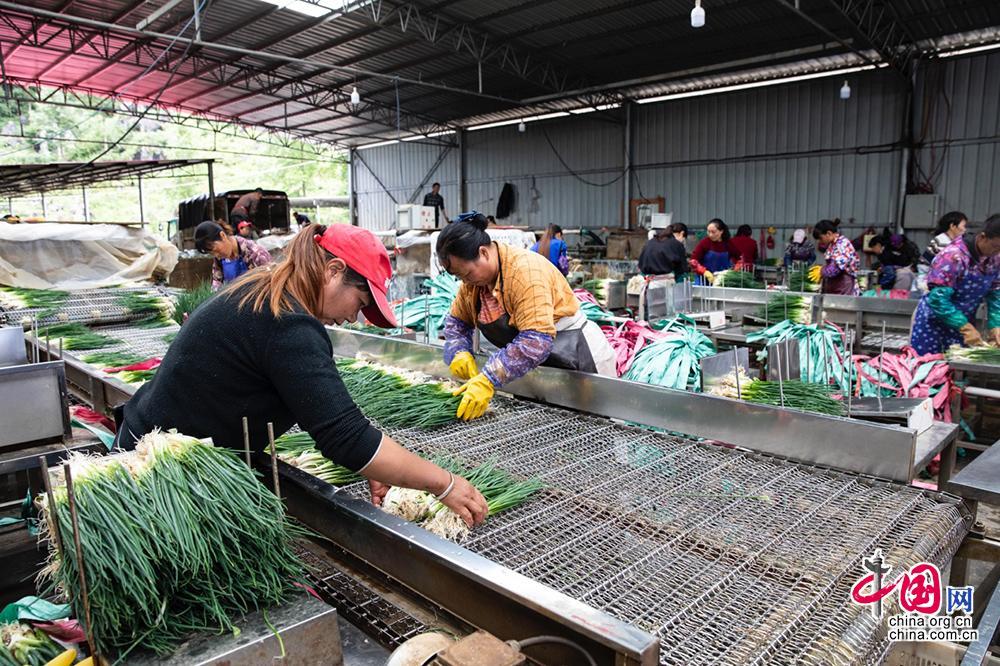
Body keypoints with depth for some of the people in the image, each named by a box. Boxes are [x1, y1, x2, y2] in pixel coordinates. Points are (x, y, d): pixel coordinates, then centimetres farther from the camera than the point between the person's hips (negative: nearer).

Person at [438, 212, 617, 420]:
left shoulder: (525, 270, -28)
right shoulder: (474, 275, -3)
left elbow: (536, 340, -36)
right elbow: (456, 320, 9)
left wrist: (488, 381, -40)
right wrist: (459, 353, -12)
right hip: (537, 363, 8)